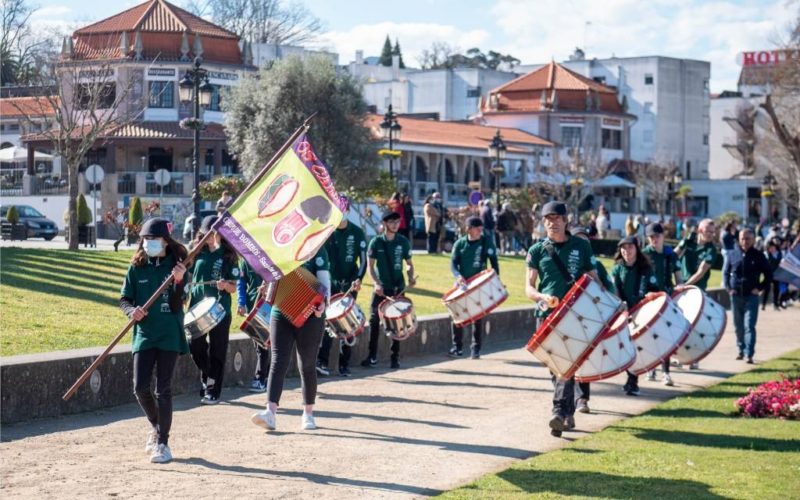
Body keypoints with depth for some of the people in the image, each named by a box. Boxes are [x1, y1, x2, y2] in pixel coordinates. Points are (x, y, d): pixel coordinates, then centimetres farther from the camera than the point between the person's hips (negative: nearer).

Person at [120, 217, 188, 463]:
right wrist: (132, 311, -14)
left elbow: (176, 306, -8)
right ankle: (156, 427, 25)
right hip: (144, 334, 2)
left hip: (169, 335, -2)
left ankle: (162, 442, 7)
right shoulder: (137, 268, 4)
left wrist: (178, 281, -24)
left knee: (163, 390, -2)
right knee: (140, 387, -3)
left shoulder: (176, 266, -2)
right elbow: (124, 298, 8)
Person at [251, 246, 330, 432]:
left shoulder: (316, 249, -1)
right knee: (278, 361, -8)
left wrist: (323, 301, -25)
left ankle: (308, 413, 18)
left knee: (307, 364, 6)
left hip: (309, 315, -3)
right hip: (280, 312, 3)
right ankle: (271, 412, -18)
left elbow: (324, 280, -8)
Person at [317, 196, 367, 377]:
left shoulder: (357, 233, 0)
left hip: (349, 283, 1)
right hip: (329, 282, -1)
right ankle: (322, 361, -14)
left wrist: (358, 279, -16)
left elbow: (363, 260, -1)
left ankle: (344, 364, 10)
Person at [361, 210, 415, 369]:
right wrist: (376, 283, -17)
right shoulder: (376, 242, -3)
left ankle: (395, 357, 11)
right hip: (380, 287, -1)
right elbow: (370, 266, -3)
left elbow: (409, 264, 9)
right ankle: (372, 356, 5)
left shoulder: (403, 242, 1)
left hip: (398, 287, 1)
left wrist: (411, 277, -11)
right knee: (374, 320, -3)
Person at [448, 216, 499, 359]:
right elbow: (453, 262, -4)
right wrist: (457, 275, -23)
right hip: (462, 283, 2)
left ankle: (476, 348, 8)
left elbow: (493, 261, 0)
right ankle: (457, 346, 13)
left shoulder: (486, 242, -2)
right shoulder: (460, 243, 1)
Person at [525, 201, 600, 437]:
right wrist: (543, 297, -17)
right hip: (547, 314, 3)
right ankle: (569, 413, 18)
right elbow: (529, 287, 5)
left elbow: (594, 280, 11)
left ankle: (560, 413, -23)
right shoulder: (537, 250, 8)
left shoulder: (581, 247, 7)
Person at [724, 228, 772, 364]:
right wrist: (728, 287, 3)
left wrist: (760, 288, -5)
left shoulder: (758, 256, -3)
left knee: (749, 326, -11)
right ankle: (741, 350, 27)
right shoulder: (734, 254, 3)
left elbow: (769, 274, 4)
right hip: (736, 295, 3)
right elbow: (726, 272, 14)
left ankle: (749, 354, -14)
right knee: (738, 325, 12)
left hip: (751, 296, -3)